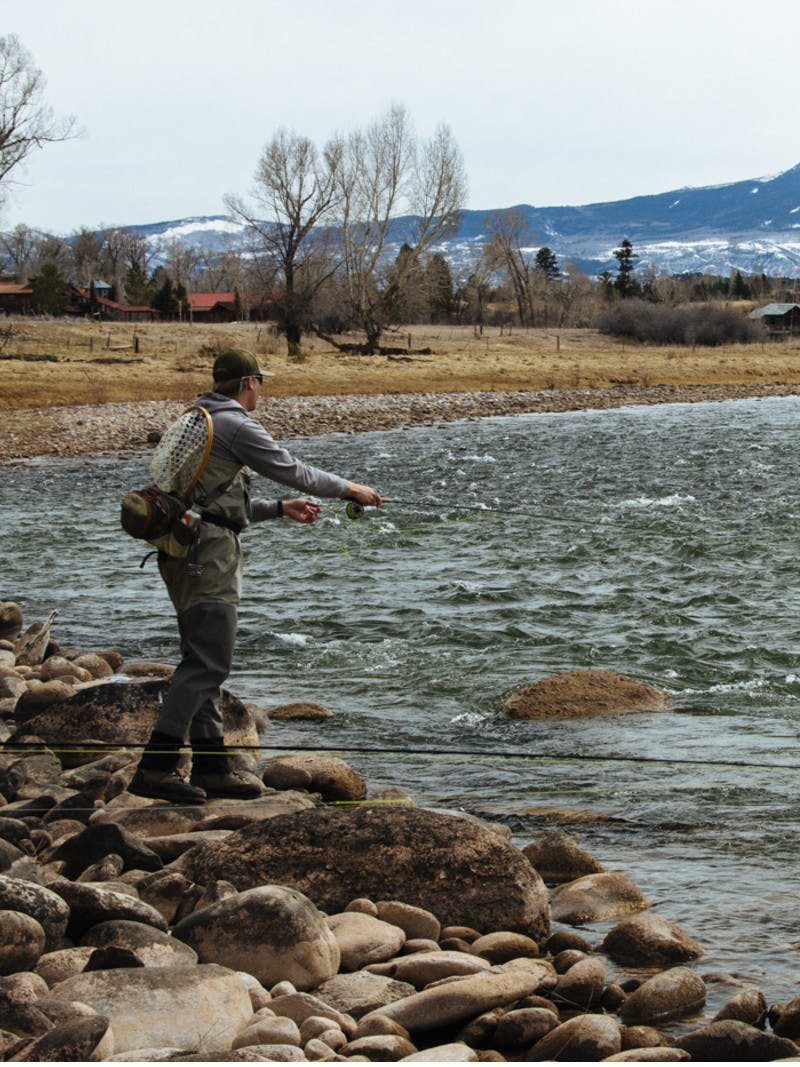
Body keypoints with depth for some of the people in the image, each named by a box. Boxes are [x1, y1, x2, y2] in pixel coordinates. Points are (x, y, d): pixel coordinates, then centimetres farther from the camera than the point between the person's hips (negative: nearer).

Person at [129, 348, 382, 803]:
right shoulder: (235, 425, -9)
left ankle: (212, 766, 16)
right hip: (209, 550, -10)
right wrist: (350, 489, 9)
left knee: (204, 660, 13)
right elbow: (292, 470, -4)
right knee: (208, 662, -12)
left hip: (184, 551, 10)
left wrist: (280, 508, 31)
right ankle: (156, 766, -17)